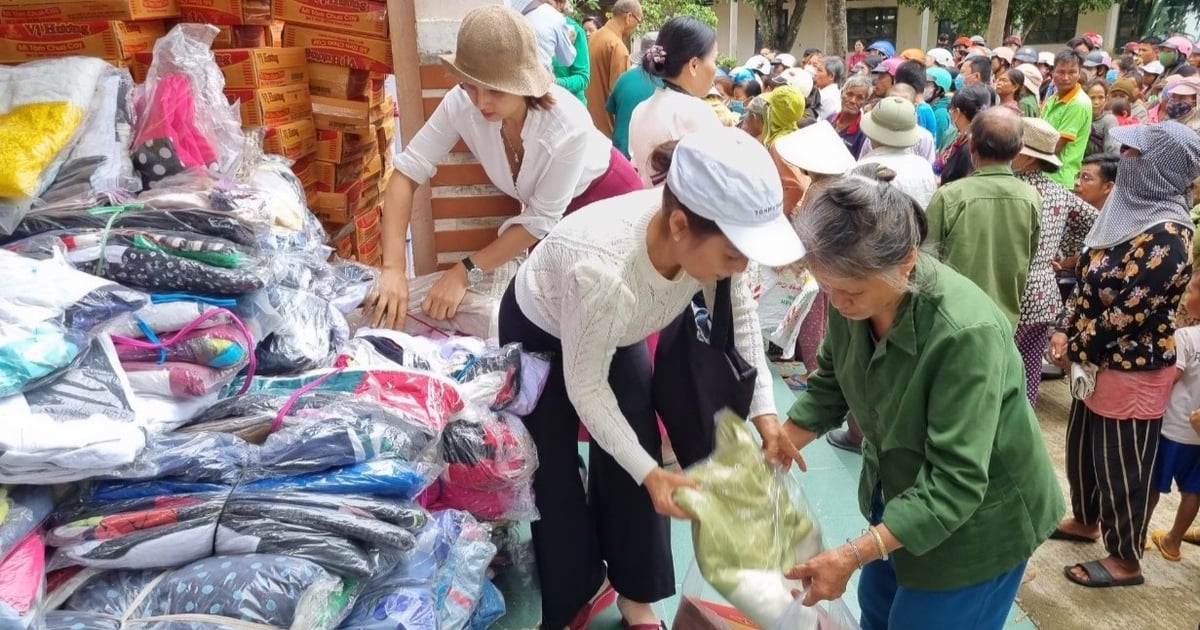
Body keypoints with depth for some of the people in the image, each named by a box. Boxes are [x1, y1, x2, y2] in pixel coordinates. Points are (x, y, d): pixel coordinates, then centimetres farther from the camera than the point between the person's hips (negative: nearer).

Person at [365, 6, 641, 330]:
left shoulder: (568, 126, -37)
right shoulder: (461, 104, -29)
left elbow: (540, 221, -28)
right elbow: (407, 172, -24)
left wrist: (466, 272, -30)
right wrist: (393, 268, -34)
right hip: (546, 203, 3)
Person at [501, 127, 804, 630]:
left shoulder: (705, 236, -30)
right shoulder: (603, 274, -47)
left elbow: (739, 313, -8)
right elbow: (586, 388, -29)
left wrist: (764, 409, -11)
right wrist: (650, 472, -26)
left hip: (619, 334, 5)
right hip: (539, 335, -5)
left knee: (632, 465, 7)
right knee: (555, 477, 4)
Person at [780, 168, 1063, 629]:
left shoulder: (965, 334, -37)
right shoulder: (854, 298, -18)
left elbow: (955, 483, -35)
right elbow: (829, 388, 0)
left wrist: (852, 556, -38)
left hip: (977, 517, -6)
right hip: (900, 490, 6)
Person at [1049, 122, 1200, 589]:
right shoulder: (1130, 211, 4)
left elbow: (1126, 310, -23)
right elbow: (1089, 279, 8)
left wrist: (1075, 348, -11)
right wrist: (1066, 332, -2)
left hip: (1133, 370, -9)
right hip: (1098, 360, 9)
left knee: (1121, 465, 6)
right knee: (1082, 445, 23)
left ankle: (1126, 560, 25)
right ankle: (1085, 521, 45)